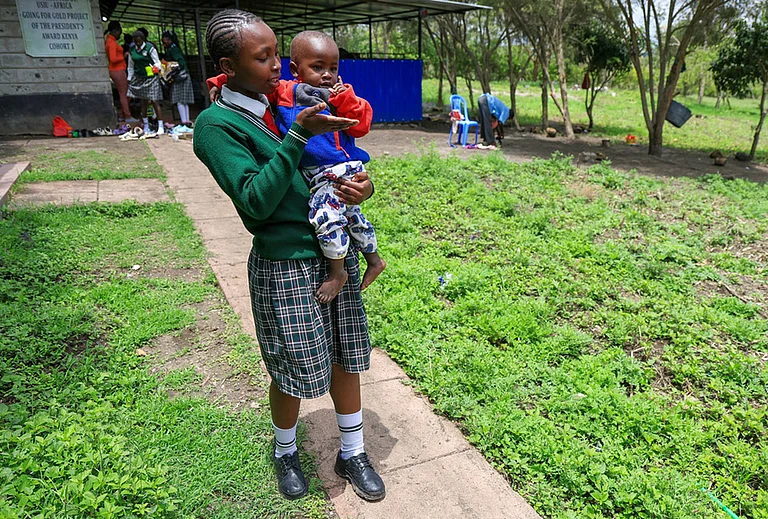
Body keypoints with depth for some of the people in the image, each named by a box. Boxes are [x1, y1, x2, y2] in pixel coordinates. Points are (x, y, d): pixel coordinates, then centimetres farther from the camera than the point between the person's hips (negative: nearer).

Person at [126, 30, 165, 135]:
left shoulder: (150, 48, -7)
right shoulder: (132, 50, 7)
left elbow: (157, 61, -6)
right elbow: (130, 66, 17)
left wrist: (156, 67, -27)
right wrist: (129, 79, 16)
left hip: (151, 78, -5)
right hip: (139, 79, 5)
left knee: (155, 101, -9)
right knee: (143, 102, 9)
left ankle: (160, 126, -6)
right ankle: (146, 126, 18)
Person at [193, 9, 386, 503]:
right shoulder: (216, 124, -9)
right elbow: (257, 201, -20)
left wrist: (362, 185, -8)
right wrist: (298, 135, -25)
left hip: (337, 250, 6)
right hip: (285, 264, -5)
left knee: (345, 358, 14)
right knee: (294, 372, 9)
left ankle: (352, 452, 36)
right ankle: (285, 452, 40)